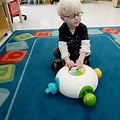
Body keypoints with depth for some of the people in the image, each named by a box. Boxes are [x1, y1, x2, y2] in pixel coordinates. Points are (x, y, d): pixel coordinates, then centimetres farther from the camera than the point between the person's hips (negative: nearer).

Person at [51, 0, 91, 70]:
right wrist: (67, 59, -46)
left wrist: (81, 58, -52)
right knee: (56, 52, -15)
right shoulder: (62, 29, -23)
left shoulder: (83, 28, -25)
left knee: (87, 54, -26)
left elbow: (85, 43, -36)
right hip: (67, 50, 1)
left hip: (79, 50, 0)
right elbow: (62, 45, -32)